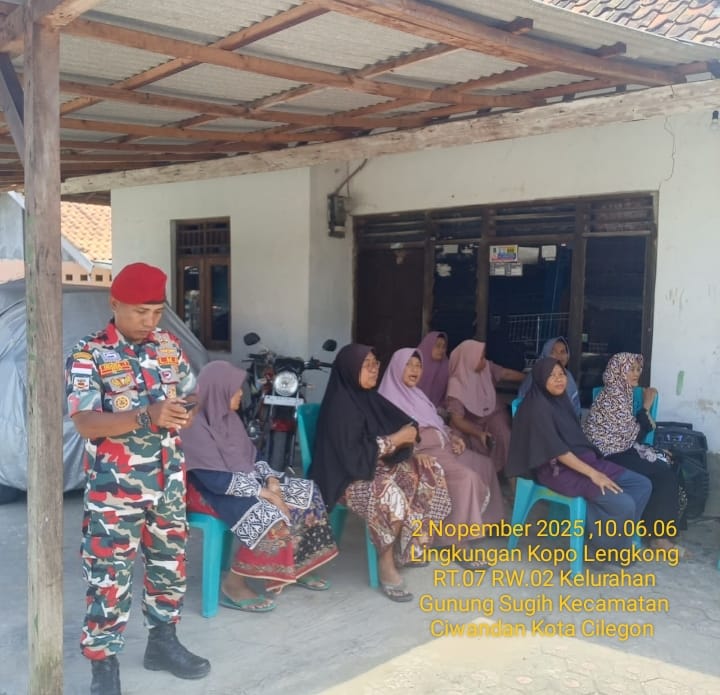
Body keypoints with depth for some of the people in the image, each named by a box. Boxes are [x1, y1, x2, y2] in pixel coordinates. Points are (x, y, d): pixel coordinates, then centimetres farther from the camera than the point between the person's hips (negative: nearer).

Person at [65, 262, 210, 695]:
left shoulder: (170, 346, 4)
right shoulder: (88, 355, -12)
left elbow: (189, 395, 12)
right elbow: (85, 423, -20)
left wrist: (188, 408, -13)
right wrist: (147, 417, -33)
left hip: (168, 484, 5)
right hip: (114, 490, -5)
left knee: (169, 563, 16)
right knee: (109, 576, 1)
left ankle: (163, 642, 36)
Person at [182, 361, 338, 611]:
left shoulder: (229, 417, 7)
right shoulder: (195, 426, -22)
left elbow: (251, 456, 13)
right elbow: (217, 480, -26)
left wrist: (271, 480, -6)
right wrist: (264, 492, -22)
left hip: (243, 481, 9)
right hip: (208, 492, -9)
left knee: (306, 492, 1)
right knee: (270, 517, -31)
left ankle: (296, 567, 10)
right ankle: (233, 584, -16)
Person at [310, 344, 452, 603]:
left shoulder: (369, 397, 7)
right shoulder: (339, 406, -19)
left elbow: (401, 422, 14)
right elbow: (354, 455, -25)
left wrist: (409, 435, -10)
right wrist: (396, 440, -19)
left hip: (378, 465, 10)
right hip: (349, 478, -9)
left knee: (430, 474, -3)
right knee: (389, 494, -36)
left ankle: (409, 546, 7)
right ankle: (386, 564, -17)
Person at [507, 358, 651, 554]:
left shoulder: (561, 400, 13)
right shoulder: (538, 408, -15)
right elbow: (557, 450, -21)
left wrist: (595, 467, 7)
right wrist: (593, 474, -22)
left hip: (582, 459, 10)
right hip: (558, 470, -10)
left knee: (642, 484, 0)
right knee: (623, 505, -24)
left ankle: (616, 536, 6)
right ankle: (612, 545, 4)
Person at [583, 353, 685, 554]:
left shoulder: (621, 392, 13)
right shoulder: (613, 396, -18)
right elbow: (632, 434, -16)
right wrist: (646, 406, -9)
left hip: (620, 449, 9)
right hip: (610, 455, -9)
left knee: (670, 467, -5)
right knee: (664, 474, -15)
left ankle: (661, 530, -2)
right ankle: (659, 534, -4)